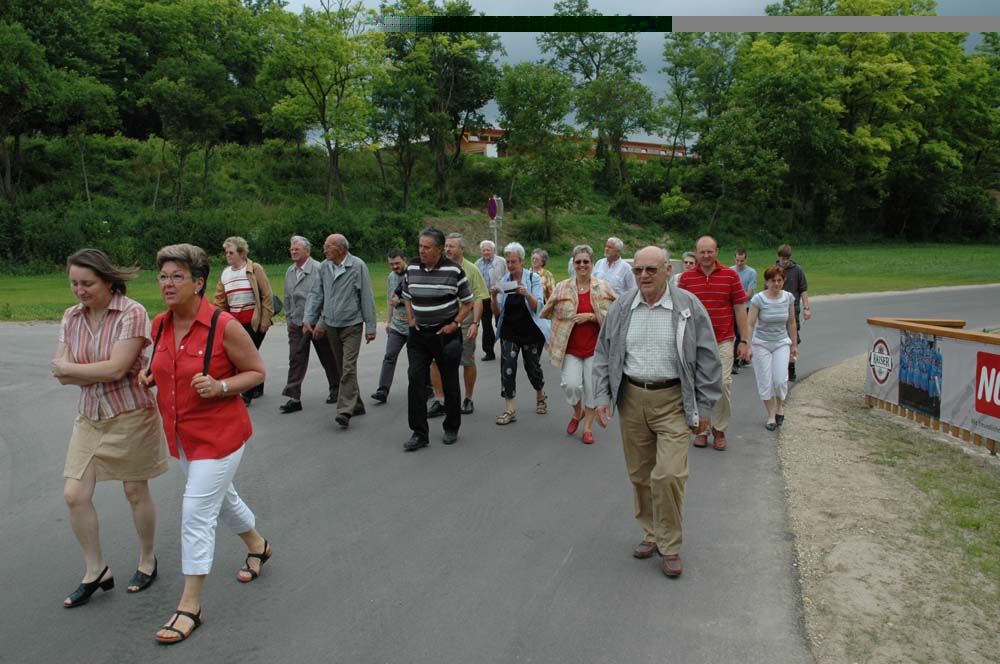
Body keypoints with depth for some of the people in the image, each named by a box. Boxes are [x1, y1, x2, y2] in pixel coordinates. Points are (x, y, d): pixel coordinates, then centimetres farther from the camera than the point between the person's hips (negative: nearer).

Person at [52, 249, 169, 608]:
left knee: (136, 492, 8)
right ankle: (95, 572, 17)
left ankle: (147, 562, 29)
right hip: (89, 417, 6)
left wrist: (69, 368, -11)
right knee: (74, 494, 0)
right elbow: (61, 372, -2)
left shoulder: (132, 313, -16)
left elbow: (116, 368, -23)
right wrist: (101, 372, -18)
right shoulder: (71, 317, 3)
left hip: (131, 416, -5)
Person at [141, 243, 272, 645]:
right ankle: (258, 545, 51)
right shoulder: (160, 325, 1)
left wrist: (221, 387, -27)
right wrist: (150, 376, -1)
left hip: (219, 434, -8)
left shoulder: (224, 326, -20)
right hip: (182, 434, 8)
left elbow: (257, 372, -11)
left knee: (196, 513, -6)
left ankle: (190, 606, 8)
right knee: (220, 497, 24)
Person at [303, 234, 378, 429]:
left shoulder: (357, 266, -11)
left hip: (352, 325, -6)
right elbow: (316, 295, 9)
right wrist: (308, 319, 0)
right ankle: (356, 404, 26)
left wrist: (370, 327, -10)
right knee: (343, 367, 13)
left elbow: (367, 297, -10)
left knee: (348, 367, -11)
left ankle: (345, 410, -12)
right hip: (331, 326, 6)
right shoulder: (324, 267, 4)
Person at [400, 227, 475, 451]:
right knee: (415, 380, -6)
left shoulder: (454, 270, -10)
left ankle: (451, 429, 24)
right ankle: (419, 433, 1)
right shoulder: (412, 268, 2)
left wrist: (455, 324, -9)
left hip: (446, 334, -3)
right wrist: (410, 319, 6)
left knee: (450, 383, 8)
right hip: (418, 334, 3)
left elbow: (468, 302, 0)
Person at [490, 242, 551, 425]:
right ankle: (510, 409, -8)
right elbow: (497, 312, -1)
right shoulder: (504, 281, 2)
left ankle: (540, 396, 39)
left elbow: (538, 307, -15)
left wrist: (527, 294, -33)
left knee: (532, 366, 9)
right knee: (507, 366, -11)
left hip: (531, 331, -2)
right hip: (509, 331, 2)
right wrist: (494, 297, -20)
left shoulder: (533, 279, -7)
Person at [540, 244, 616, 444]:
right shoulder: (562, 288, 3)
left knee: (592, 388, 3)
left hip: (594, 347, 0)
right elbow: (546, 313, 11)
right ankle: (577, 412, 20)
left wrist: (590, 316, -15)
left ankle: (588, 426, 22)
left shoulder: (604, 288, 0)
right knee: (571, 384, -13)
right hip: (570, 347, 0)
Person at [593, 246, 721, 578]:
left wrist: (703, 407, -1)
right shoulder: (621, 308, 5)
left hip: (672, 401, -3)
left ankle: (670, 546, 8)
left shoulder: (688, 306, -3)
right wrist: (602, 396, 3)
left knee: (669, 474, -10)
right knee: (640, 474, 11)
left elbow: (707, 359, 0)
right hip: (631, 398, 3)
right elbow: (603, 354, 12)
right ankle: (651, 533, 30)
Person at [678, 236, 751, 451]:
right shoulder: (686, 278, 3)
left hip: (723, 341, -1)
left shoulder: (730, 276, 1)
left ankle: (719, 429, 9)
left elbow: (740, 310, 3)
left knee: (723, 383, -7)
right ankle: (701, 428, 18)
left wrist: (744, 341, 0)